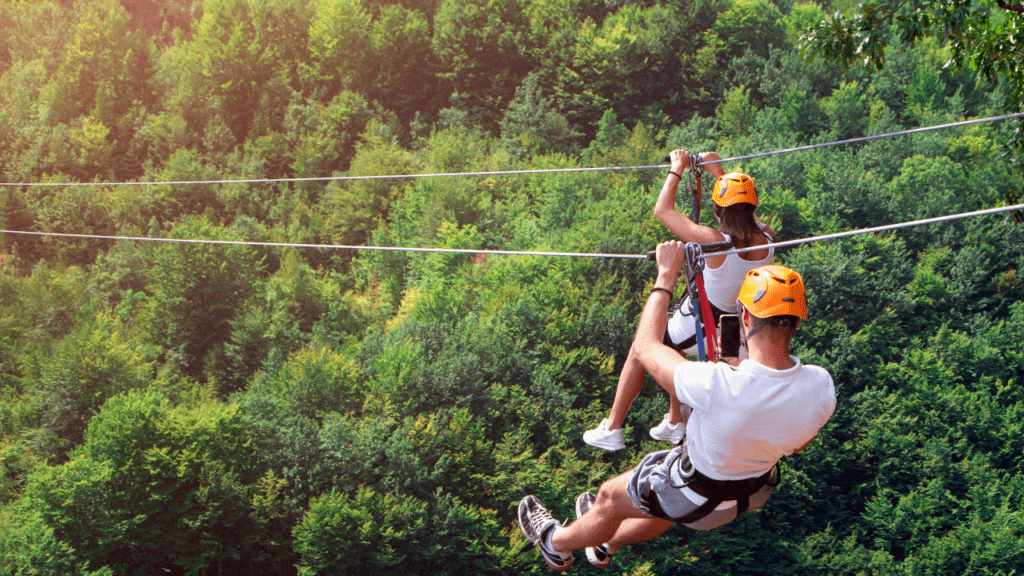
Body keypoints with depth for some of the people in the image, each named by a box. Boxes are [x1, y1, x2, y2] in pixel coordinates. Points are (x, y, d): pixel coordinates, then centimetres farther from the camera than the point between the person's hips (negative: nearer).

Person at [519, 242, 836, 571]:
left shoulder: (716, 387, -44)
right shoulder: (821, 387, -28)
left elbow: (646, 347, -23)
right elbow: (799, 444, -4)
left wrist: (667, 274, -14)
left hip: (702, 497, -5)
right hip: (758, 491, 5)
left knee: (611, 497, 24)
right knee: (667, 507, 35)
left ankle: (556, 543, 53)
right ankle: (606, 543, 63)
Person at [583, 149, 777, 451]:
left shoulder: (715, 242, -31)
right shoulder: (766, 241, -14)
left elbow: (662, 210, -20)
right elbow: (744, 212, 11)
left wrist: (677, 168, -8)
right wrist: (719, 171, 16)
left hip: (696, 327, -6)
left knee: (639, 352, 20)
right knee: (671, 349, 35)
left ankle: (612, 430, 27)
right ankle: (674, 422, 43)